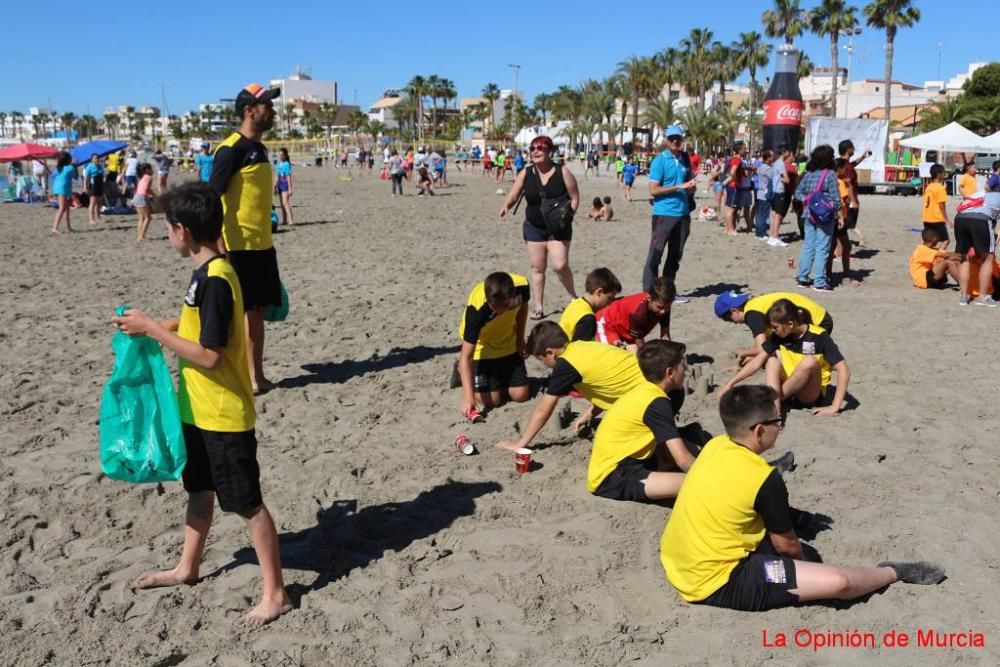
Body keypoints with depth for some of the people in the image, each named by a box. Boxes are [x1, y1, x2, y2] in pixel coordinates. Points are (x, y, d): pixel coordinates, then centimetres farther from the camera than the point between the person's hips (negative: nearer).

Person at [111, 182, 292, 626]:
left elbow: (210, 355, -26)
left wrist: (153, 330, -21)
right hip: (200, 409, 10)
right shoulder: (208, 272, 6)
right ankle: (187, 568, 43)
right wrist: (154, 325, 8)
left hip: (224, 415, -10)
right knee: (199, 489, 24)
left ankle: (275, 593, 12)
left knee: (247, 502, 0)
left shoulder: (215, 280, -24)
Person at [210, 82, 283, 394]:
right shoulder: (231, 149, -12)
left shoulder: (259, 149, 14)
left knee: (257, 311, 12)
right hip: (239, 247, -8)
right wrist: (219, 246, -20)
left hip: (262, 246, 9)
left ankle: (257, 376, 21)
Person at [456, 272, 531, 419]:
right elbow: (465, 356, -34)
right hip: (481, 347, -4)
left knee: (521, 395, -4)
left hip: (509, 345, 4)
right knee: (492, 400, -10)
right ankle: (463, 372, 16)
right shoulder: (476, 310, -38)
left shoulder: (521, 286, -28)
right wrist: (468, 396, -41)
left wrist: (520, 337, 1)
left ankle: (500, 379, 26)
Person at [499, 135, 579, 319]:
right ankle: (539, 306, 17)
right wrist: (506, 205, -26)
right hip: (533, 227, 3)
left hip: (558, 228, -3)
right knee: (537, 267, 7)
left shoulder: (562, 172, -8)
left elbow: (575, 197, -4)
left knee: (560, 265, -15)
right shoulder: (526, 174, -1)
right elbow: (513, 194, -5)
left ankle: (574, 297, 10)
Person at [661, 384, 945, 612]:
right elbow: (786, 545, -4)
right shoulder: (765, 478, -19)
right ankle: (894, 572, 13)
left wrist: (793, 518, 23)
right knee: (838, 581, -10)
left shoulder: (715, 446, 1)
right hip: (716, 582, -8)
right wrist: (805, 563, 18)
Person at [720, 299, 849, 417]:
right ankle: (774, 408, -37)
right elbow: (757, 361, -1)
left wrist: (834, 407, -28)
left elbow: (844, 370, -23)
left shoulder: (819, 337, -20)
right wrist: (730, 384, -6)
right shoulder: (778, 336, -6)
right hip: (790, 390, 4)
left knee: (810, 361, -32)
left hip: (811, 395, -4)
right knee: (773, 357, -20)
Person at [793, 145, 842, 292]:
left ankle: (803, 278, 18)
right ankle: (819, 282, 1)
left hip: (810, 214, 5)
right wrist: (838, 211, 1)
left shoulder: (809, 174, 6)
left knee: (808, 246, 12)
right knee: (822, 248, -1)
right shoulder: (830, 174, -11)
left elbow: (798, 192, 10)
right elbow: (835, 198, -11)